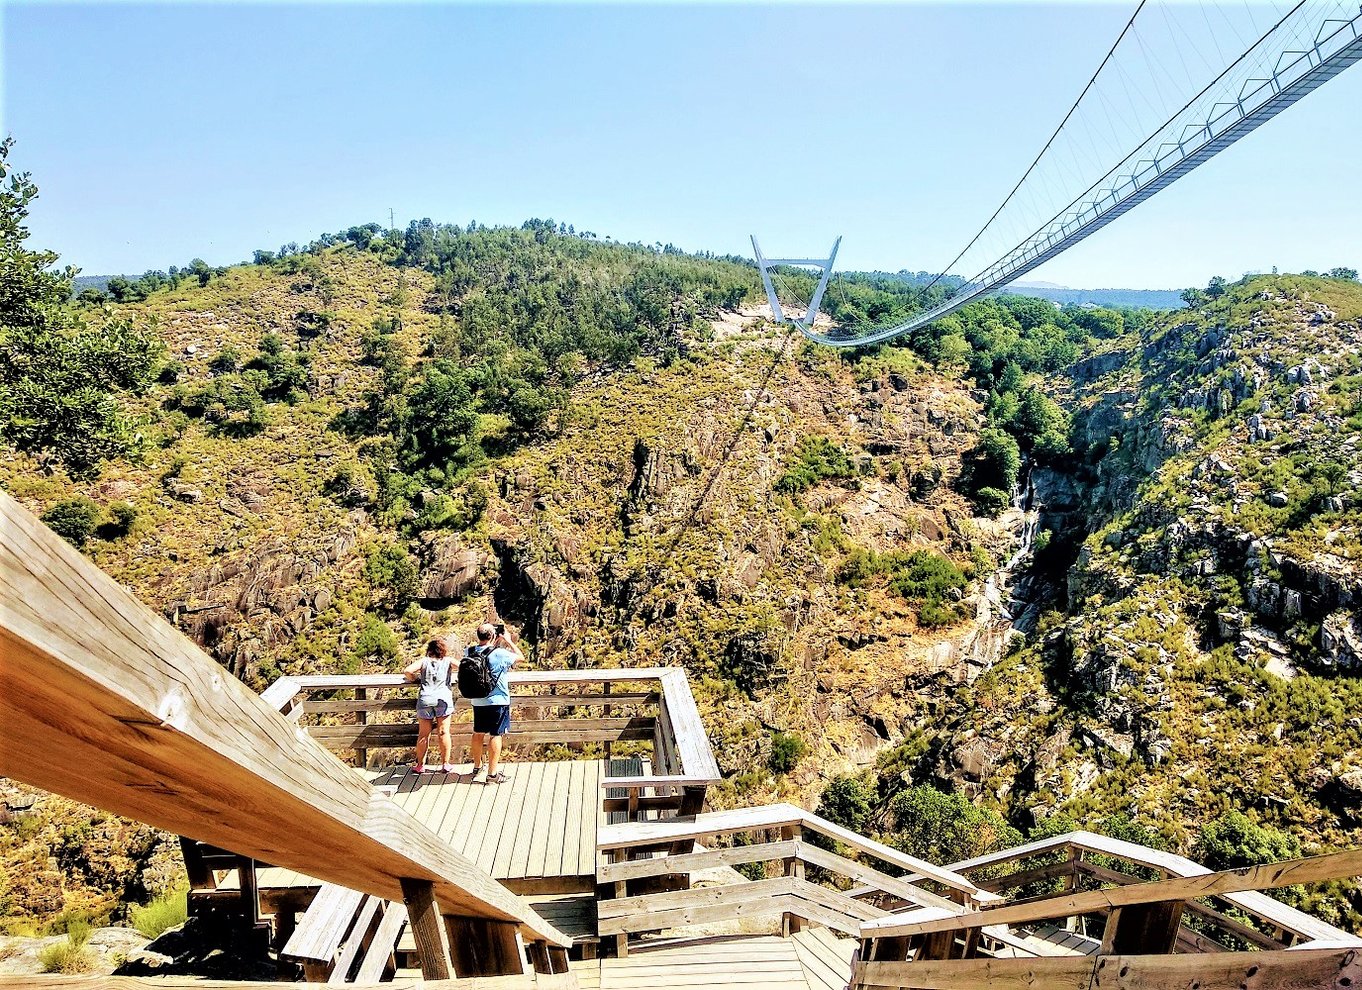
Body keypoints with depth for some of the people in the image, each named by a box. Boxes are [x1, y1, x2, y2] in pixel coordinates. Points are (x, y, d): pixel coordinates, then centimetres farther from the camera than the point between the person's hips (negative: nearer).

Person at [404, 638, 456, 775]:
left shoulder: (424, 661, 9)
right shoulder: (448, 661, 9)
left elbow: (407, 671, -2)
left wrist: (414, 679, 16)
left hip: (425, 699, 1)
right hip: (443, 699, -1)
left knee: (423, 734, 7)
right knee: (443, 732, 3)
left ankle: (420, 765, 13)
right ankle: (445, 765, 6)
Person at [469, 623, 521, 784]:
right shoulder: (500, 654, -20)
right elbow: (521, 657, -5)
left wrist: (495, 644, 13)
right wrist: (508, 640, 2)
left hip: (478, 702, 6)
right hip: (498, 702, -5)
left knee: (478, 734, 18)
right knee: (496, 736, 2)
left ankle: (477, 766, 34)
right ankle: (492, 774, 4)